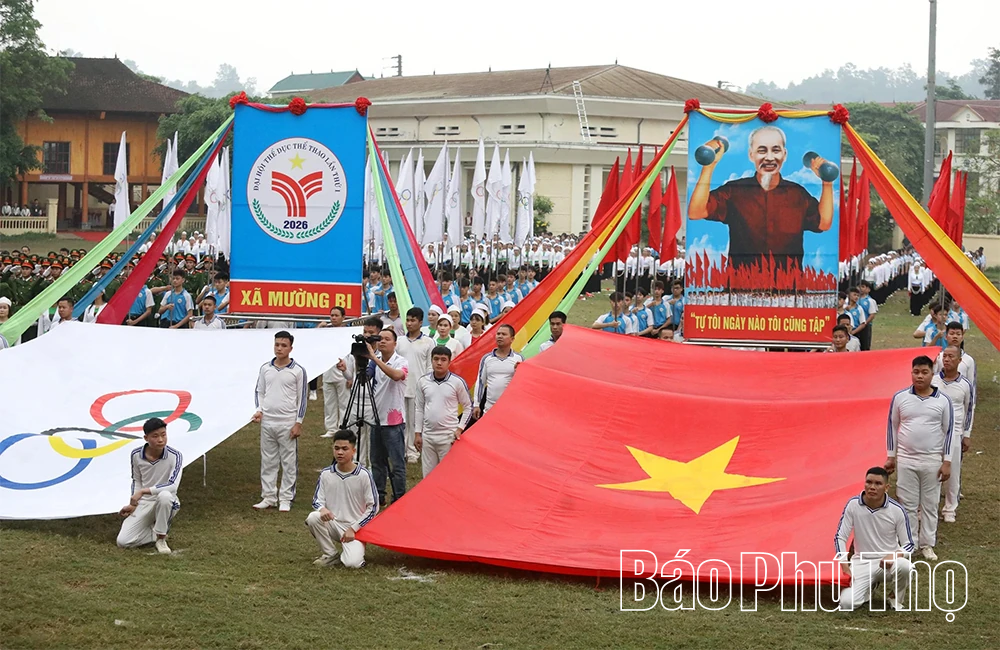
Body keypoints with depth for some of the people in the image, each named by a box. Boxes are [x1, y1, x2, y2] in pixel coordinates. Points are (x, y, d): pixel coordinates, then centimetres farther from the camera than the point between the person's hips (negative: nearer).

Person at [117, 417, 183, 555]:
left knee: (165, 495, -42)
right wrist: (133, 504, 0)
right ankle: (156, 531, 13)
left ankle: (161, 538, -17)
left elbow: (172, 486, -30)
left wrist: (143, 491, -29)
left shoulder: (175, 456, -18)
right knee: (123, 542, -14)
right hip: (143, 503, 3)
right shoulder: (136, 455, -6)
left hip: (166, 503, -3)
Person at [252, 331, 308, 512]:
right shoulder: (265, 369, 7)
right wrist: (259, 410, -3)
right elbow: (259, 392, 14)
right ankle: (268, 497, 15)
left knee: (289, 462, 0)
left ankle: (285, 499, 6)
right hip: (267, 422, 4)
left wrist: (298, 423, -6)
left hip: (288, 424, -4)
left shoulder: (298, 371, -3)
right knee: (268, 461, 8)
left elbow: (302, 398, -2)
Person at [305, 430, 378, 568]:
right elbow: (317, 500, 5)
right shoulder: (326, 474, -1)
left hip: (355, 528, -4)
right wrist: (322, 509, -21)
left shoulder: (364, 475, -10)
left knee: (352, 563, -27)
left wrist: (353, 528, -9)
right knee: (313, 518, -29)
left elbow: (373, 507, -5)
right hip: (333, 524, 4)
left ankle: (355, 550, 12)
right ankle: (331, 555, -6)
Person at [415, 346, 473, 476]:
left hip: (449, 436, -4)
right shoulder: (422, 381, 5)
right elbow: (420, 409, 12)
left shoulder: (458, 382, -5)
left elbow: (468, 407, 4)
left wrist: (460, 428, -5)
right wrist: (417, 433, 9)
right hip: (427, 435, 4)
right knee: (428, 475, 8)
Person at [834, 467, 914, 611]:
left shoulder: (897, 510, -11)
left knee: (904, 566, -37)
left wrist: (894, 556, -26)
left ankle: (898, 600, -3)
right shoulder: (853, 505, -9)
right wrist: (845, 568, -15)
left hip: (889, 561, -1)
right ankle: (870, 587, 15)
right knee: (846, 603, -21)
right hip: (861, 563, 1)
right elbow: (840, 538, -3)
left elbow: (908, 545, -4)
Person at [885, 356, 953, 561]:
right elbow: (892, 426, 6)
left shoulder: (943, 401, -3)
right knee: (907, 505, 6)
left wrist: (947, 462, -2)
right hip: (905, 460, 0)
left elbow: (948, 431, 2)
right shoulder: (900, 397, -2)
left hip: (933, 461, 0)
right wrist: (890, 457, 5)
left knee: (930, 505, 8)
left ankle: (927, 544, 18)